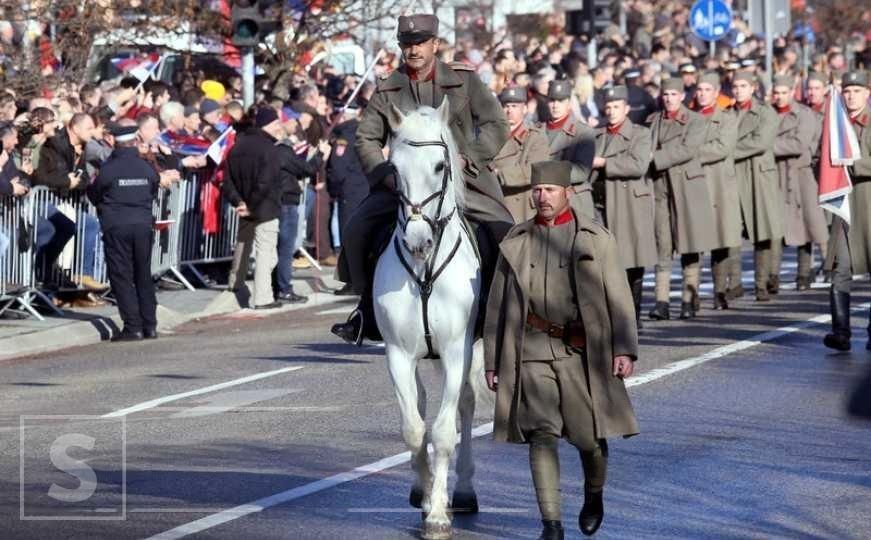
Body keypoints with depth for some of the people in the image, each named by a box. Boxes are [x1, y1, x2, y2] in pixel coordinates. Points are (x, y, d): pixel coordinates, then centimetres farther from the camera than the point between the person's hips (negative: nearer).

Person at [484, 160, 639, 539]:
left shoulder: (597, 239, 3)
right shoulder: (515, 243, 8)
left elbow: (618, 299, -1)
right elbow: (498, 305, 11)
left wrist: (625, 349, -11)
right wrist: (492, 361, 10)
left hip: (582, 352, -1)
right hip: (533, 352, 1)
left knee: (588, 437, 5)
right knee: (541, 434, -9)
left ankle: (593, 495, 36)